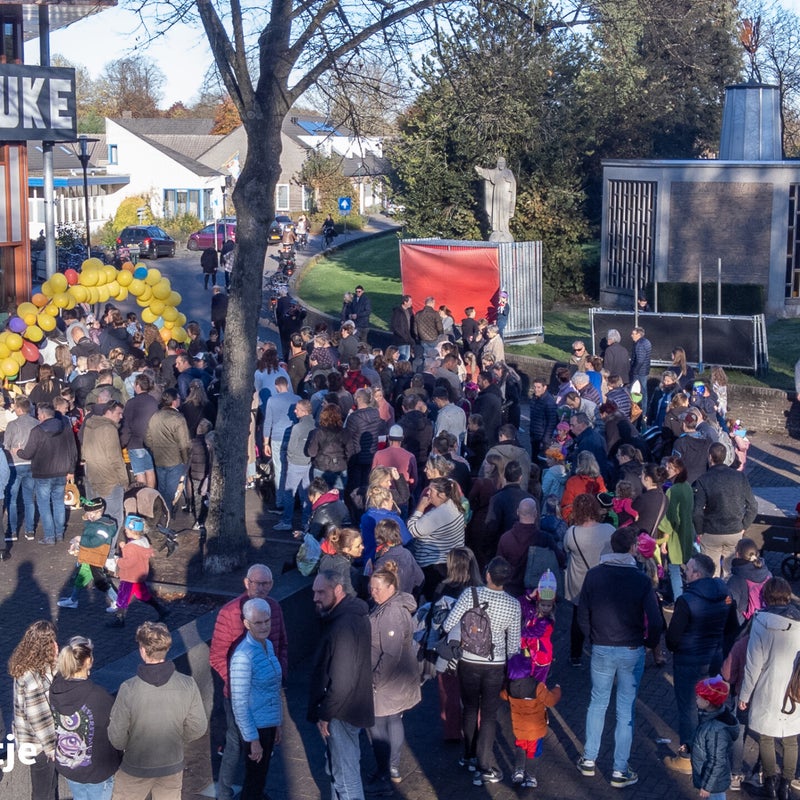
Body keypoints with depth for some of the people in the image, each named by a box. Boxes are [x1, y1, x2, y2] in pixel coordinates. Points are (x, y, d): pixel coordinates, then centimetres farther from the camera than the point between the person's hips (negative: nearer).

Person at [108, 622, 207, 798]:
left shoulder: (128, 690, -28)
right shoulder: (188, 685, -20)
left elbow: (116, 737, -18)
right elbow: (197, 728, -9)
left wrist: (124, 747, 5)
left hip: (136, 767, -2)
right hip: (173, 765, 2)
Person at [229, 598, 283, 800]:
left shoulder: (268, 645, 4)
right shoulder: (244, 656, -22)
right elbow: (239, 703, -20)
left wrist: (277, 725, 16)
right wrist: (253, 740, -17)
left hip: (269, 724, 8)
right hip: (256, 727, -8)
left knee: (260, 777, 19)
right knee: (254, 782, 4)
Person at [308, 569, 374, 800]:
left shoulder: (343, 626, -28)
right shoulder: (354, 612, 4)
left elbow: (341, 682, -28)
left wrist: (324, 715, -16)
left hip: (341, 713, -10)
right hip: (351, 707, 10)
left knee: (344, 775, 2)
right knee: (337, 767, 25)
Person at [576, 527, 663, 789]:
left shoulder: (594, 575, -6)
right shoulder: (641, 579, -14)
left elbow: (582, 614, 1)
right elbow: (654, 620, -12)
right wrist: (650, 643, 7)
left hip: (601, 650, 2)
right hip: (632, 651, -2)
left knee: (597, 704, 18)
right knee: (626, 710, 7)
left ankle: (589, 760, 27)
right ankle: (620, 771, 12)